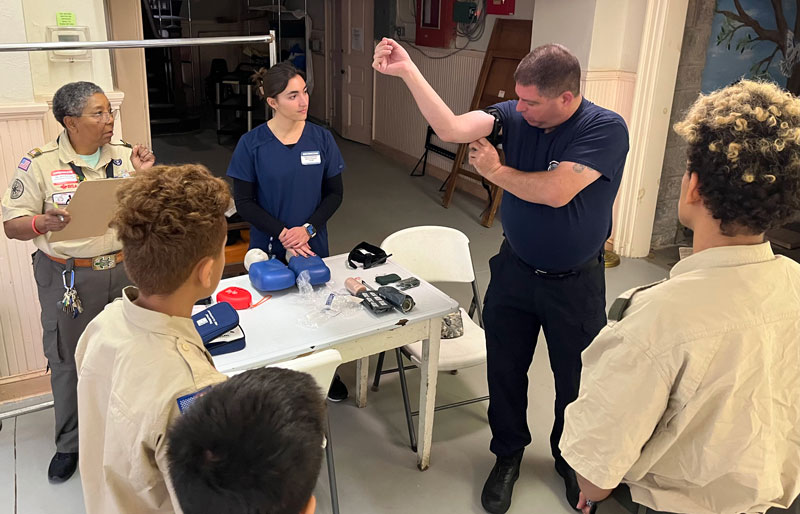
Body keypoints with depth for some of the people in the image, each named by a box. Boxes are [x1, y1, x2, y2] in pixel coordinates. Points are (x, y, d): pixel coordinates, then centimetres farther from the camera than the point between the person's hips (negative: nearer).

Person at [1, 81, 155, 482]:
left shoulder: (125, 155, 2)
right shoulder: (39, 164, -6)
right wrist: (44, 223, -25)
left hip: (126, 269, 3)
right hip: (68, 279, -2)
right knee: (69, 363, 10)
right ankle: (70, 443, 31)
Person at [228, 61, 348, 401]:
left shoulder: (321, 138, -5)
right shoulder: (252, 144, -10)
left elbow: (334, 193, -1)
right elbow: (244, 201, -8)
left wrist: (308, 229, -15)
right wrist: (283, 233, -17)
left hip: (313, 244, 2)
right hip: (268, 247, -2)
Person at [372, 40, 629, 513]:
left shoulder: (606, 129, -20)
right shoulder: (515, 115, -8)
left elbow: (555, 191, -31)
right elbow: (451, 128, -21)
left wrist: (496, 170, -16)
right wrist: (408, 71, -30)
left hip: (576, 283, -3)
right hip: (515, 269, 3)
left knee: (576, 380, 16)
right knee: (505, 369, 15)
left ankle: (571, 460, 43)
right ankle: (508, 454, 40)